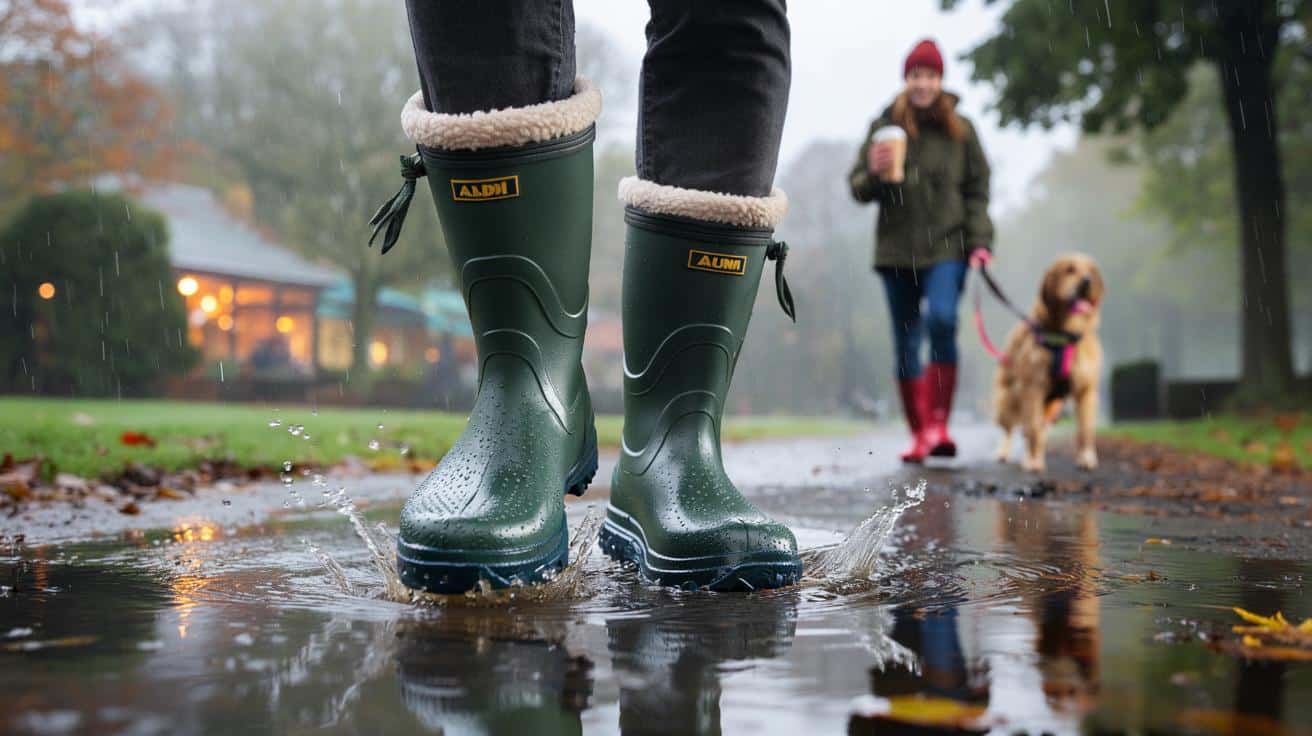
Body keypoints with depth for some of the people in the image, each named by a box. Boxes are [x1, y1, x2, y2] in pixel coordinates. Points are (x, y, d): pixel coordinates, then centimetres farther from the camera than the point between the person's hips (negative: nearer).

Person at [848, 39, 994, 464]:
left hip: (947, 248, -2)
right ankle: (919, 434, 15)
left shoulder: (960, 129, 5)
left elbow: (977, 190, 7)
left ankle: (939, 424, -18)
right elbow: (858, 188, 7)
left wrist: (980, 241, -4)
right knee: (906, 344, 5)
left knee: (942, 320, -25)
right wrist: (874, 173, -15)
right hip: (896, 251, 2)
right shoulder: (885, 126, 5)